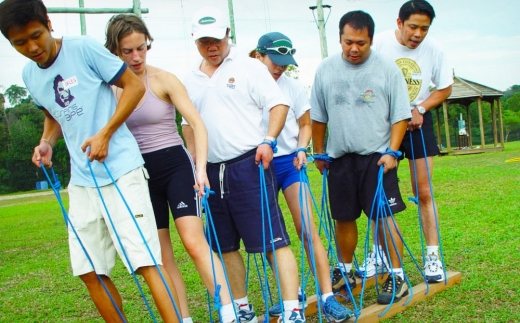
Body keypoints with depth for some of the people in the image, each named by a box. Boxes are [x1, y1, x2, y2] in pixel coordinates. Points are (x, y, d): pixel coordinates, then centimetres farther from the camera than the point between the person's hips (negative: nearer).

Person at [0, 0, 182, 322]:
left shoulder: (85, 48, -9)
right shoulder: (29, 74, 10)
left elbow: (135, 85, -8)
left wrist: (105, 134, -14)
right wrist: (47, 142, 5)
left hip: (120, 170, -7)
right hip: (81, 180, 7)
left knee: (146, 261, -9)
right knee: (90, 271, 9)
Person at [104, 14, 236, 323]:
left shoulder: (165, 80, -7)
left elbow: (197, 123, -14)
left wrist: (201, 167, -26)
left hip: (174, 165, -3)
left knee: (195, 242, -16)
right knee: (162, 259, 6)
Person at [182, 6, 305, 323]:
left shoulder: (248, 66, -1)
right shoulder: (192, 79, 14)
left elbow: (279, 104, -6)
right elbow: (188, 123, 21)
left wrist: (268, 141, -18)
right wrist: (195, 163, 13)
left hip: (250, 165, -6)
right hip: (212, 171, 6)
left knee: (274, 240, -8)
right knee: (226, 245, 12)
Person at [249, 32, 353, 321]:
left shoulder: (293, 86, 0)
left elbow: (305, 125, 11)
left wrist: (301, 149, -7)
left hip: (289, 161, 0)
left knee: (307, 228, -7)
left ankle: (328, 297, -5)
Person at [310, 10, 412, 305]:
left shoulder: (387, 68, -4)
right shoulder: (326, 69, 3)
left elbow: (400, 116, -2)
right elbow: (318, 117, 11)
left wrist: (392, 152, -10)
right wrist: (319, 153, 13)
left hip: (377, 156, -3)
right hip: (339, 158, 3)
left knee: (383, 216, -6)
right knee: (344, 218, 11)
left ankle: (397, 275, 5)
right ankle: (345, 271, 27)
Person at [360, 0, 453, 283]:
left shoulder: (434, 49, -10)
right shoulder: (379, 43, -15)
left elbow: (445, 88, 3)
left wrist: (419, 109, -12)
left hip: (418, 122, 1)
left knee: (423, 191, 0)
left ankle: (432, 255, 8)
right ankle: (378, 252, 17)